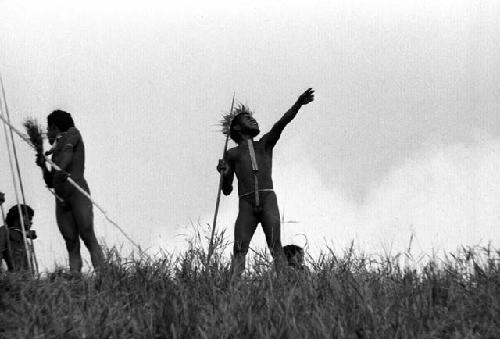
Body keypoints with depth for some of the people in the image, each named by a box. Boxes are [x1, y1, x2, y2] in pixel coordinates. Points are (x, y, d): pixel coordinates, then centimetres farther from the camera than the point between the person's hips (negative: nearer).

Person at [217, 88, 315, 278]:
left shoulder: (265, 144, 25)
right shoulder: (232, 154, 23)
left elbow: (283, 122, 8)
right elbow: (227, 190, 21)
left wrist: (299, 104, -8)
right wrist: (225, 175, -2)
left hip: (268, 200, 0)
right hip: (246, 204, 0)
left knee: (275, 246, -15)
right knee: (239, 249, -16)